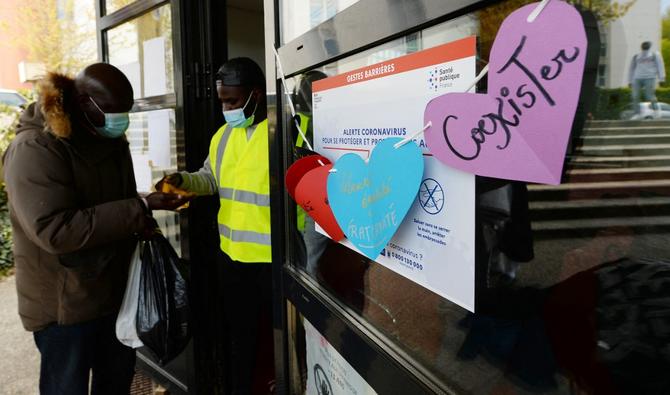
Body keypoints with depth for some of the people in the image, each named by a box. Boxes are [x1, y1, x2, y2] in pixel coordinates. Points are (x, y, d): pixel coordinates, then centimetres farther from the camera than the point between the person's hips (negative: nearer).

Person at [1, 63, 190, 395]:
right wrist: (141, 209, -30)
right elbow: (54, 230, -29)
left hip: (115, 291, 7)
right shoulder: (33, 149, -19)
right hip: (63, 303, -7)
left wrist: (143, 224, -1)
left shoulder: (110, 139, 5)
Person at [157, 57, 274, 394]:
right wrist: (182, 180, -2)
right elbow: (210, 179, 18)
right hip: (232, 253, 8)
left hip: (274, 256, -7)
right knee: (238, 332, 24)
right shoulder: (224, 134, 9)